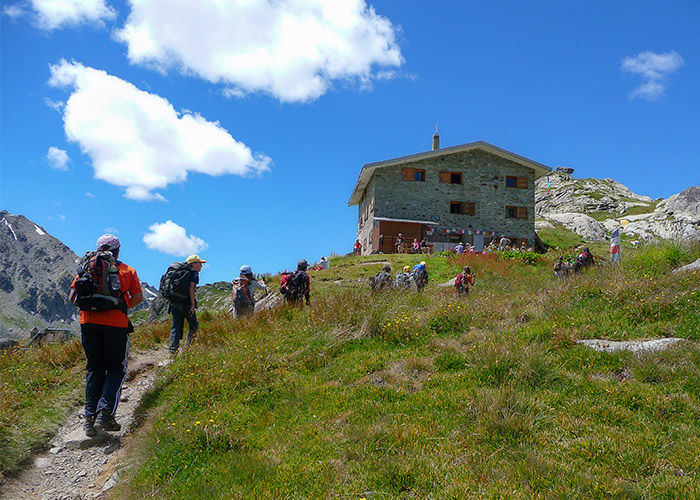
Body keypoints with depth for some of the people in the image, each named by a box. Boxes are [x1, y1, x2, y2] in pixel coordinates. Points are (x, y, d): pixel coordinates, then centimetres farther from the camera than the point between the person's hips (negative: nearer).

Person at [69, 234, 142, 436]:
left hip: (89, 321, 2)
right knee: (117, 368, 9)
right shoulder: (127, 270, 10)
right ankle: (105, 413, -6)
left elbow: (73, 297, 9)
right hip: (116, 323, -2)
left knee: (94, 369, 13)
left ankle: (90, 416, 8)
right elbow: (138, 298, 2)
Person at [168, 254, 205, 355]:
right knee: (193, 325, 10)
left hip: (175, 302, 7)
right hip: (186, 303, -7)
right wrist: (193, 304, -15)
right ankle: (188, 344, 11)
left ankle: (172, 349, 3)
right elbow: (191, 288, -16)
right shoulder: (194, 273, -3)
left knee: (176, 326, 8)